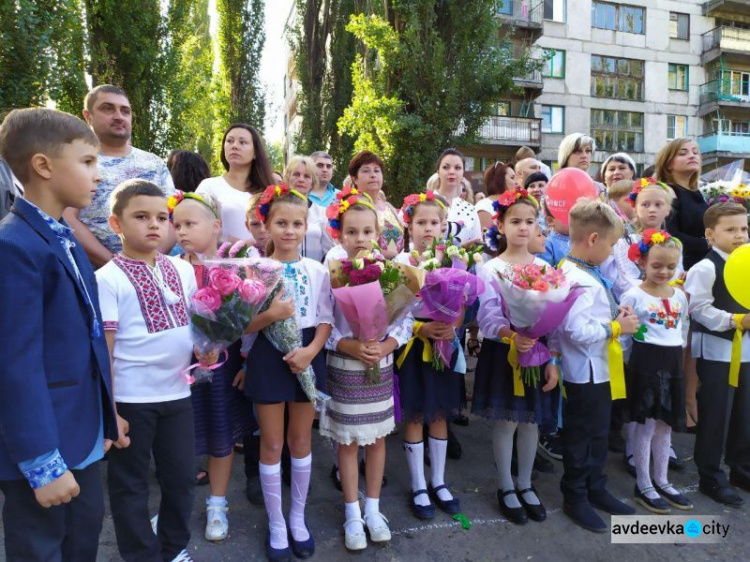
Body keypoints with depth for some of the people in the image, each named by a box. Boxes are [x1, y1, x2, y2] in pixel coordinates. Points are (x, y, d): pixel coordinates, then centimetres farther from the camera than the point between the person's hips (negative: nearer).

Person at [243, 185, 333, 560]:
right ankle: (276, 524, 28)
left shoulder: (318, 270, 1)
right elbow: (244, 325, -6)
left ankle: (298, 518, 34)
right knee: (272, 443, 9)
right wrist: (271, 315, -24)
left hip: (307, 356, 2)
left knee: (301, 440, 14)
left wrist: (312, 350, -15)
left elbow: (326, 319, 1)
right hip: (269, 356, -2)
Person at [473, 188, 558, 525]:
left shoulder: (544, 267, 3)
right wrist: (510, 335, -36)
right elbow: (488, 317, -17)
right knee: (506, 421, 6)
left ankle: (525, 485, 32)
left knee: (531, 420, 13)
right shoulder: (490, 269, -7)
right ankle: (505, 487, 25)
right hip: (503, 352, -3)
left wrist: (552, 360, -2)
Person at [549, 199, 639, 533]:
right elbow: (579, 332, -31)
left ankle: (596, 489, 39)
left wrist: (616, 317, 0)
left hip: (597, 369, 10)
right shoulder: (579, 280, -25)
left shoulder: (579, 272, 7)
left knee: (599, 433, 22)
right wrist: (617, 328, -18)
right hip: (585, 371, -10)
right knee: (581, 436, 7)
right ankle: (575, 498, 25)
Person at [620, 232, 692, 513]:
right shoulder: (633, 295, -11)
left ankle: (661, 481, 30)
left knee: (666, 425, 15)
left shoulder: (680, 296, 7)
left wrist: (676, 352, 10)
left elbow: (683, 329, 17)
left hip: (673, 362, 6)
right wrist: (633, 360, -13)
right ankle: (643, 485, 16)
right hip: (646, 362, -6)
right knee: (646, 426, 2)